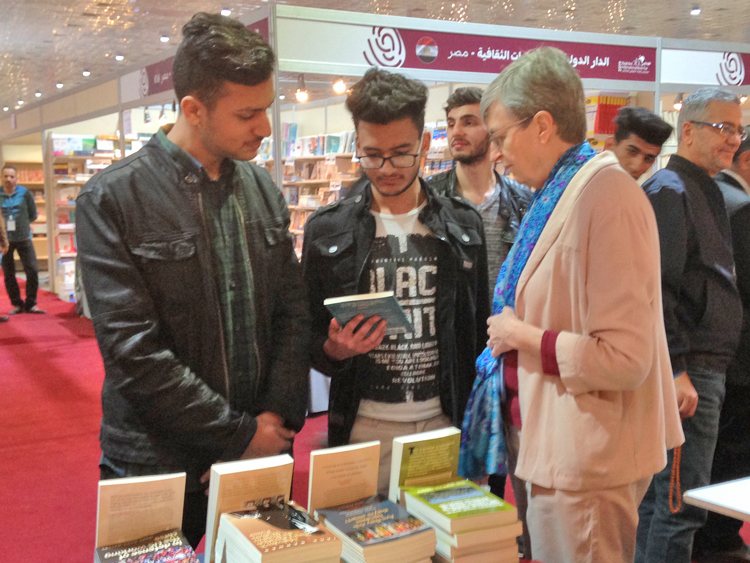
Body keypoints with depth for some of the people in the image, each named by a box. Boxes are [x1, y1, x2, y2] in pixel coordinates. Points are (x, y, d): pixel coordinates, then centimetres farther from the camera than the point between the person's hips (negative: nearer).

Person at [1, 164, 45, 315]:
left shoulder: (25, 194, -1)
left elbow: (34, 215, 7)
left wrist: (22, 224, -1)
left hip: (24, 238, 0)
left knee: (32, 270, -4)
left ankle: (30, 304, 8)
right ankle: (17, 304, 18)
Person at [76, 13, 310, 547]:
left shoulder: (265, 190, 4)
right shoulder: (112, 198, -12)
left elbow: (293, 310, 7)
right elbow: (133, 351, -17)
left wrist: (279, 415, -7)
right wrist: (240, 434, -14)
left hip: (265, 448, 5)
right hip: (160, 463, -4)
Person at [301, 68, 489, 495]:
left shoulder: (464, 225, 4)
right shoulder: (327, 231, 0)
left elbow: (480, 333, 9)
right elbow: (311, 342, 6)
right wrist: (334, 350, -15)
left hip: (444, 426, 1)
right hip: (363, 429, -1)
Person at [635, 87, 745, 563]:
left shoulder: (704, 191, 19)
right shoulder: (669, 190, -12)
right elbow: (656, 287, -21)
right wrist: (675, 371, -24)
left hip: (700, 368, 10)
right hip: (687, 372, -10)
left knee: (659, 495, 16)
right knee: (683, 503, -5)